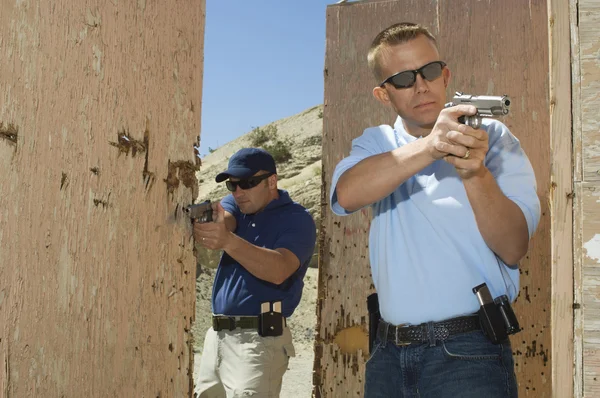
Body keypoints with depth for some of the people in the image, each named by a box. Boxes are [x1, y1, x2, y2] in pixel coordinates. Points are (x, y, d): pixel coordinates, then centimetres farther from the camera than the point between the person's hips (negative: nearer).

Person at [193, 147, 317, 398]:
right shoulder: (235, 206, 12)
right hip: (217, 335, 6)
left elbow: (278, 270, -24)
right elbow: (223, 219, -12)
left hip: (259, 339, -6)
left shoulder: (296, 219, -6)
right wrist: (207, 220, -38)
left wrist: (228, 241, -38)